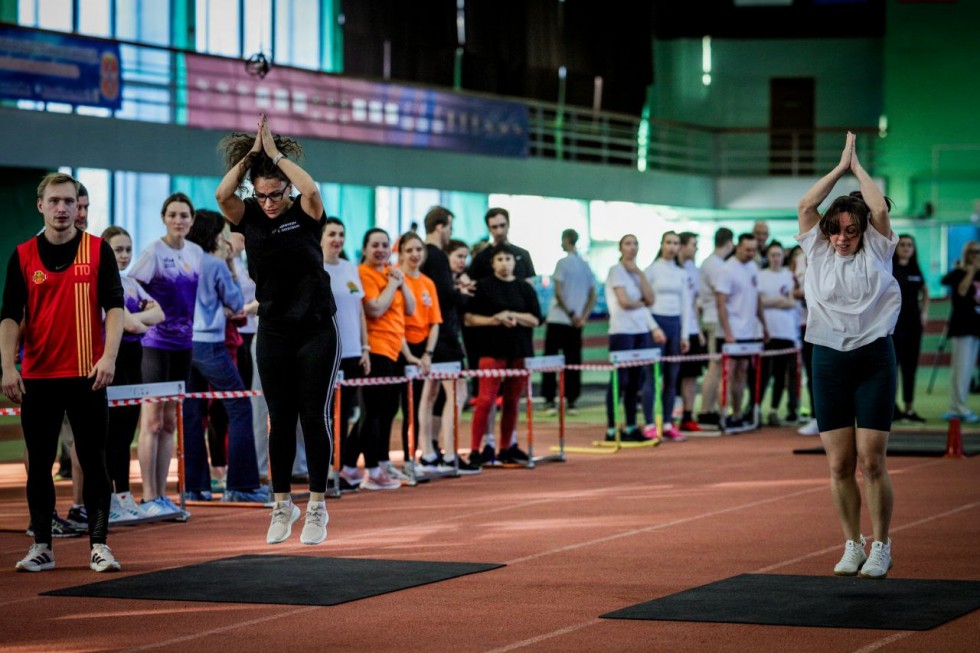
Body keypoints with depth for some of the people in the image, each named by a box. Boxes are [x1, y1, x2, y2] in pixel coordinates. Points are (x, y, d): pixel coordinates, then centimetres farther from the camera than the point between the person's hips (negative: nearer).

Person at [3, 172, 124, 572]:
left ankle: (99, 544, 4)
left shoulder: (98, 250, 3)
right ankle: (41, 546, 12)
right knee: (39, 463, 5)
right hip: (37, 377, 2)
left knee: (93, 461, 0)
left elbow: (114, 306, -2)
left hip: (87, 374, -2)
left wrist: (108, 357, -15)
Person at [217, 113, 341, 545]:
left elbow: (311, 190, -30)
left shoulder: (304, 214, -7)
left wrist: (277, 153, -20)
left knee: (314, 417, 0)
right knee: (280, 420, 8)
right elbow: (222, 194, -20)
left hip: (316, 331, -3)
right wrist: (251, 153, -16)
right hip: (273, 334, 3)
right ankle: (282, 504, 18)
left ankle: (317, 507, 7)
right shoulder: (249, 217, -1)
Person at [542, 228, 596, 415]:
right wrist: (583, 317, 2)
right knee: (573, 361, 7)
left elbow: (558, 293, -14)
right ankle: (571, 401, 4)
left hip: (557, 320, -5)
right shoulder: (586, 266, 11)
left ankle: (549, 400, -4)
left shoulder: (563, 263, -7)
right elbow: (592, 296, 9)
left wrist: (570, 314, -8)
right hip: (576, 323, 5)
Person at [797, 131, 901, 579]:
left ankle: (881, 548, 4)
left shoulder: (876, 253, 5)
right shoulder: (818, 252, 10)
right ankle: (852, 546, 14)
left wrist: (859, 167, 4)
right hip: (829, 358, 3)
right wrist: (840, 166, 6)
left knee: (871, 460, -6)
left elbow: (880, 209, -8)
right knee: (839, 463, 2)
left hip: (873, 358, -3)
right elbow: (806, 205, 2)